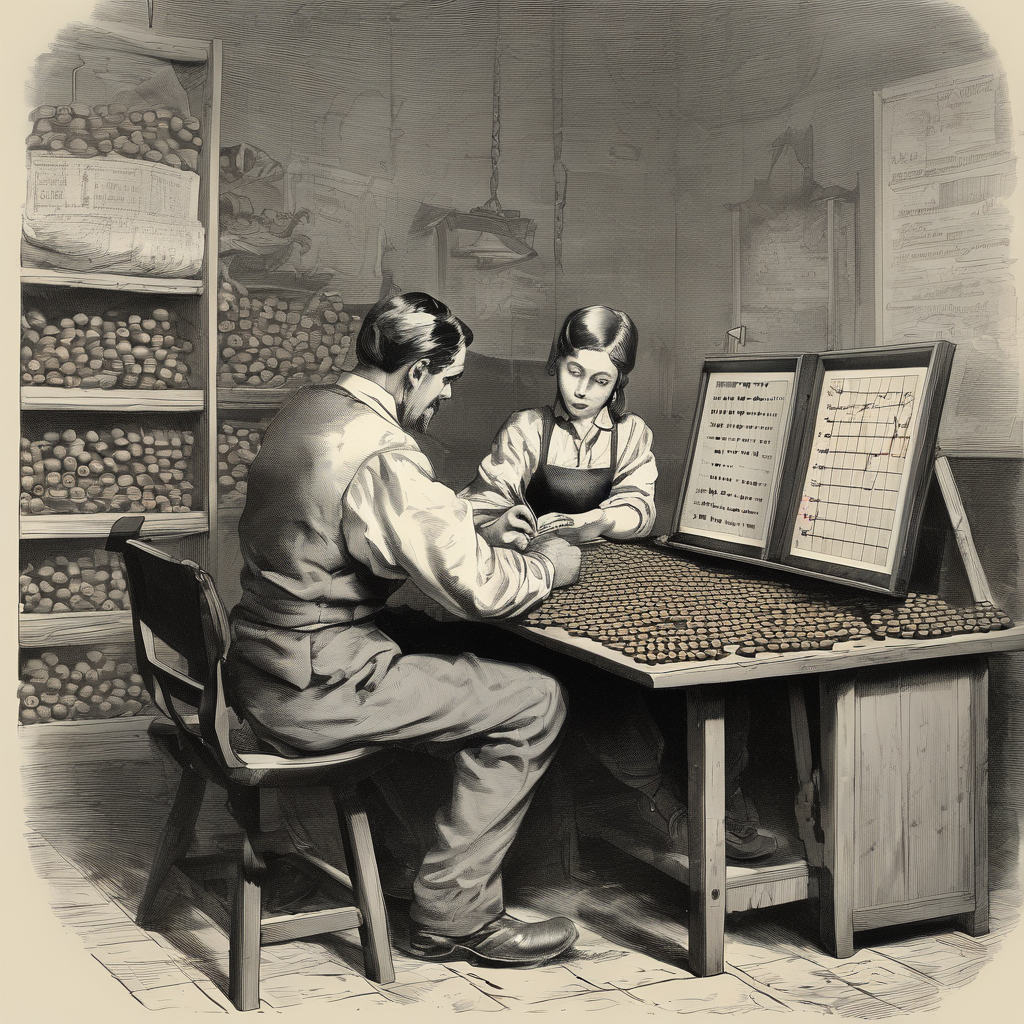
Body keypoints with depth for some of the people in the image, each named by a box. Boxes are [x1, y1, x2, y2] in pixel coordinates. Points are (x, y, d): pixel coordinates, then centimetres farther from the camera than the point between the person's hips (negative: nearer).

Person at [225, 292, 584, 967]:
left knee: (460, 671, 26)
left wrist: (475, 527, 17)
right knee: (536, 702, -3)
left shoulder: (307, 412, 9)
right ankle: (455, 912, 4)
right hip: (316, 691, -10)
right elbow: (475, 586, -21)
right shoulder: (382, 452, -22)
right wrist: (547, 567, -1)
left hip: (260, 666, 10)